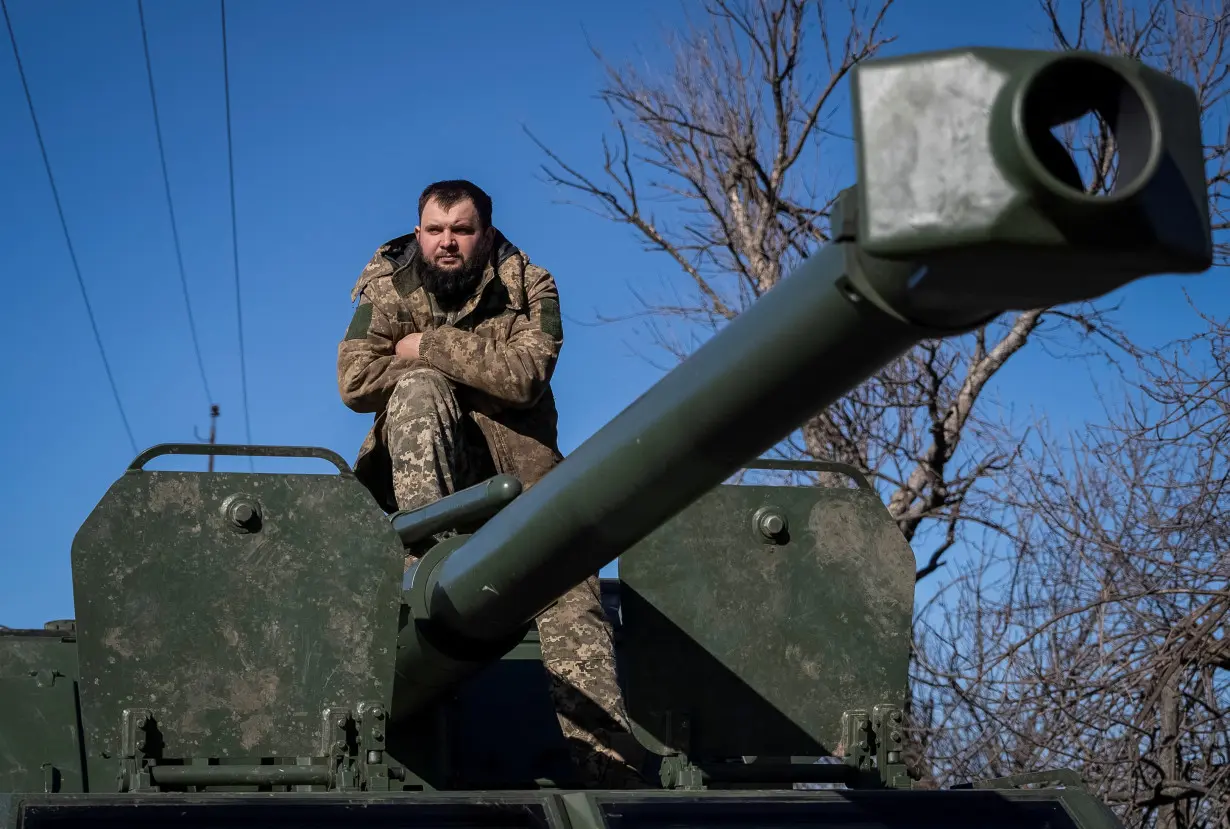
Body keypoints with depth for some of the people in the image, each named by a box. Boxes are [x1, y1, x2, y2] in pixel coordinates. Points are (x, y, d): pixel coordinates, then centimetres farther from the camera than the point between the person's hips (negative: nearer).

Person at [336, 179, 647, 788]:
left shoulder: (528, 288, 0)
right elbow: (355, 381, -12)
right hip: (424, 471, 0)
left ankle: (608, 767, -24)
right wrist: (470, 367, -11)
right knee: (419, 387, -29)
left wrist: (426, 345, -15)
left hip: (518, 469, 0)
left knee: (570, 593, -19)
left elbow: (523, 376, -18)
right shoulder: (389, 288, 3)